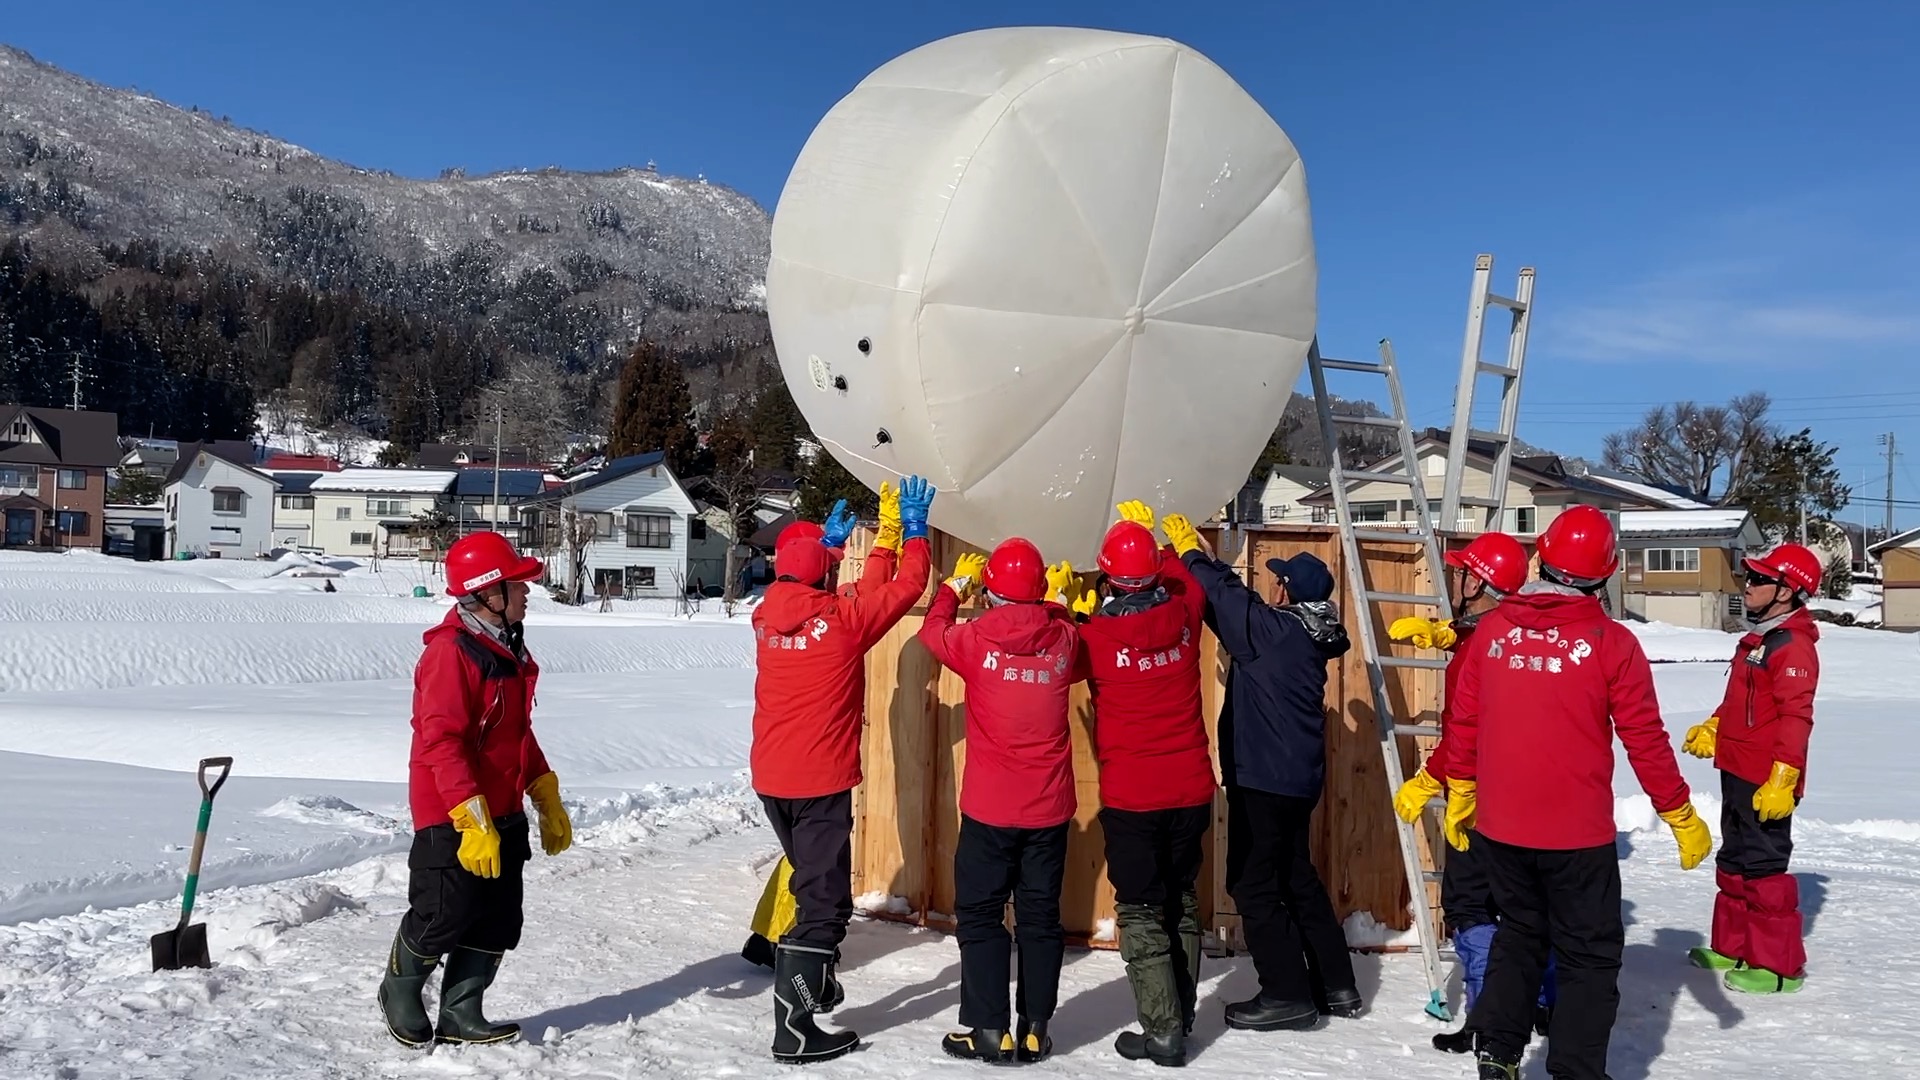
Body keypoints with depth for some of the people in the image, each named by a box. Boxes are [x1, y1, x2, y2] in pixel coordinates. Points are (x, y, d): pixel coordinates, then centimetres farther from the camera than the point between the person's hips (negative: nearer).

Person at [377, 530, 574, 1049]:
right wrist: (472, 820, -26)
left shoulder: (510, 650, 11)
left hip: (503, 814, 9)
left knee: (498, 924, 11)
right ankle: (400, 992, 30)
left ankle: (460, 1015, 25)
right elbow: (442, 743, -24)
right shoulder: (450, 652, -19)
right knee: (443, 918, 2)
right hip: (453, 819, -9)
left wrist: (548, 801, 18)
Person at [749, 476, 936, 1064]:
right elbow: (908, 586, -3)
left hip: (770, 778, 7)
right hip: (821, 781, -7)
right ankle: (795, 1028, -1)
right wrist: (915, 530, 11)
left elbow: (792, 587, 26)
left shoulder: (767, 616, 3)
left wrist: (825, 542, 35)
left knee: (811, 882, 25)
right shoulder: (845, 618, -13)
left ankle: (814, 984, 38)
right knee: (824, 900, -1)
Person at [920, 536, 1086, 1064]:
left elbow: (933, 630, 11)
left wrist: (956, 585, 26)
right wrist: (1059, 604, 29)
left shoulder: (976, 638, -11)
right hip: (1050, 808, 3)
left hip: (988, 808, -3)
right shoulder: (1064, 639, -5)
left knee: (980, 916, 10)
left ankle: (989, 1030, 12)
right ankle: (1035, 1031, 18)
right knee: (1040, 917, 13)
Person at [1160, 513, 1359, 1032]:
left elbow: (1227, 596, -12)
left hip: (1262, 776, -9)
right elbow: (1238, 596, 15)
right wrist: (1203, 556, 18)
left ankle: (1287, 995, 6)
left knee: (1253, 884, 1)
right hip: (1297, 775, 9)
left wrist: (1190, 550, 4)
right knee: (1296, 877, 19)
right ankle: (1335, 986, 25)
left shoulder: (1272, 629, -18)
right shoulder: (1312, 636, 6)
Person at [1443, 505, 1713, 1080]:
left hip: (1499, 824, 4)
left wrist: (1460, 795, 17)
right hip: (1577, 833, -4)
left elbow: (1463, 720, 4)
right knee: (1590, 955, 11)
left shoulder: (1493, 628, -2)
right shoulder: (1611, 642, -11)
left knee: (1519, 933, 21)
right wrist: (1683, 819, 7)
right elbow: (1645, 741, -6)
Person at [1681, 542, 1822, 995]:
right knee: (1734, 862, 17)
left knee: (1764, 866, -3)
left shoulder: (1794, 647, -17)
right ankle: (1733, 947, 29)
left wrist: (1781, 780, -25)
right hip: (1737, 771, 10)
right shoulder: (1757, 639, 14)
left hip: (1767, 783, -10)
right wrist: (1711, 730, 13)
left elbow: (1796, 717, -23)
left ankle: (1780, 965, 8)